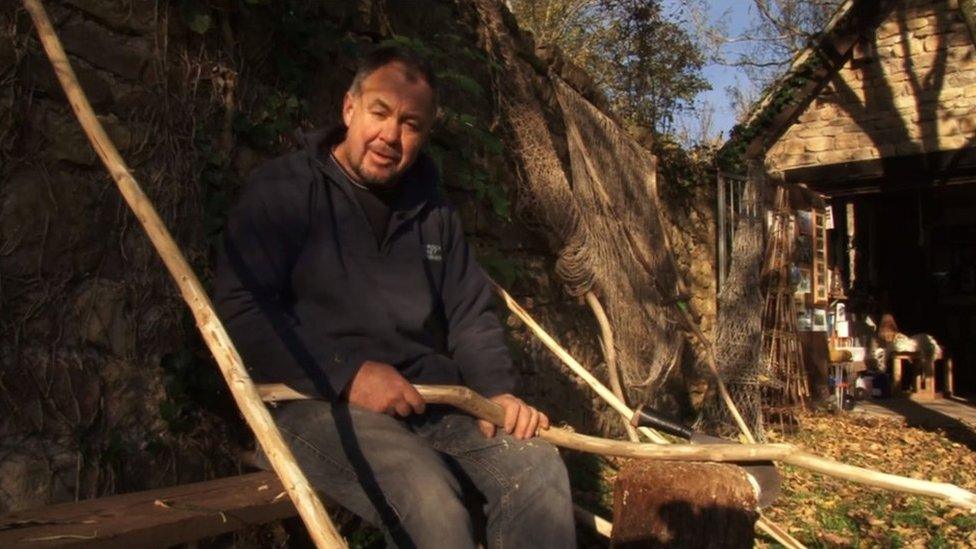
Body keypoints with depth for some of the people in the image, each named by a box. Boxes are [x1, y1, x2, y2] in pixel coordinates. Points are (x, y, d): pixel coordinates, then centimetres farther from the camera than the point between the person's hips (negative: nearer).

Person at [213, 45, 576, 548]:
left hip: (427, 399, 5)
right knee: (428, 498, -31)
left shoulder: (431, 209, 16)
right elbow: (240, 309, -11)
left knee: (537, 466, -18)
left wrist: (499, 391, -2)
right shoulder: (283, 189, -2)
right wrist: (347, 374, -19)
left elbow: (471, 313, 16)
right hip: (315, 401, -5)